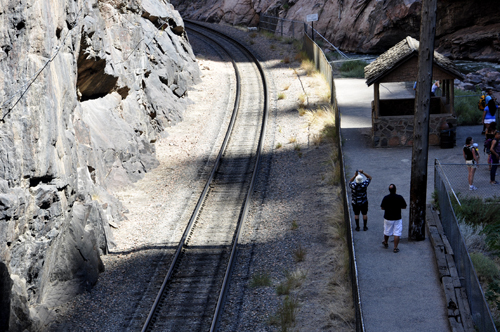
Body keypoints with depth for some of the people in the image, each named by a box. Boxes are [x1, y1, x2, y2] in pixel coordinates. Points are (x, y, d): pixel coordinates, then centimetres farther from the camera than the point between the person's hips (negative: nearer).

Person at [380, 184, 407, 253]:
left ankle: (386, 243, 42)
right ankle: (395, 248, 2)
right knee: (397, 233, 4)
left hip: (388, 218, 1)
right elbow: (404, 207, -3)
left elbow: (382, 208, -3)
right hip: (397, 218, -1)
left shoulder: (386, 198, -12)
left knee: (387, 232, 21)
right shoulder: (399, 197, -13)